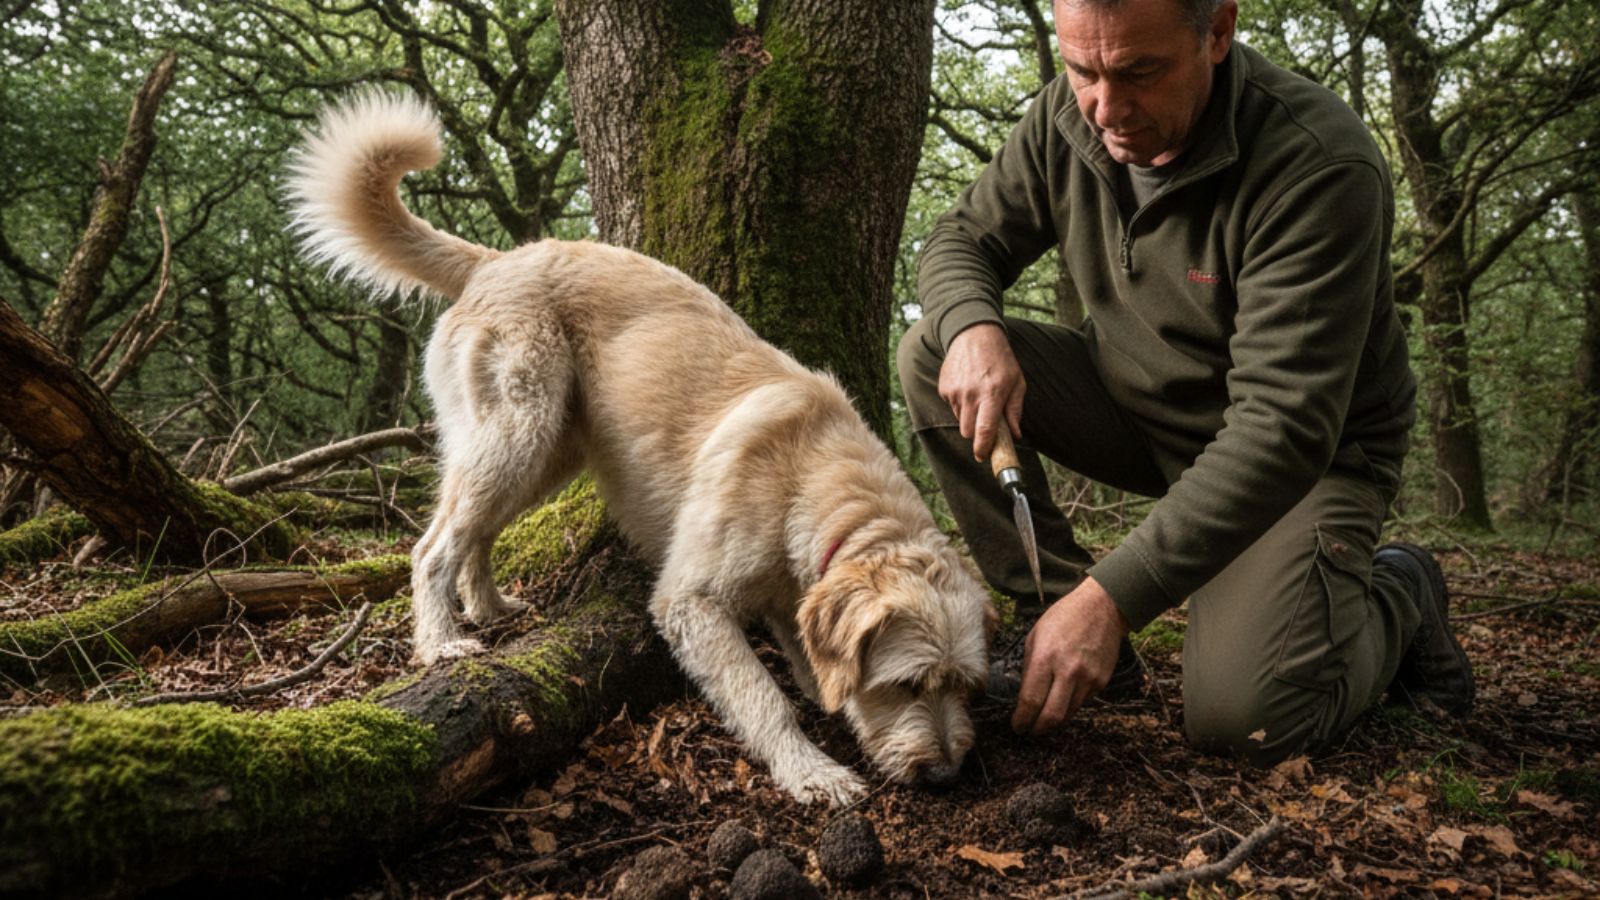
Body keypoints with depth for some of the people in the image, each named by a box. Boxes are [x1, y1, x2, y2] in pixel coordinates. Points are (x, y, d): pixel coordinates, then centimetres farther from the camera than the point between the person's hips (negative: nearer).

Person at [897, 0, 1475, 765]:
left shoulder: (1318, 165, -29)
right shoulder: (1065, 119, -11)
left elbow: (1284, 429, -35)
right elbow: (960, 242, 0)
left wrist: (1112, 596, -40)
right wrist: (972, 329, -26)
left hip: (1312, 454, -5)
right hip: (1137, 407, 5)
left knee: (1245, 718, -26)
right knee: (930, 356, -13)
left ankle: (1394, 597, 8)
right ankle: (1054, 602, -6)